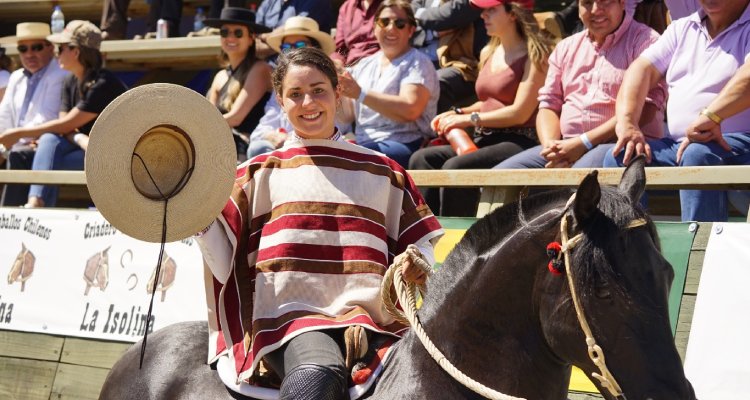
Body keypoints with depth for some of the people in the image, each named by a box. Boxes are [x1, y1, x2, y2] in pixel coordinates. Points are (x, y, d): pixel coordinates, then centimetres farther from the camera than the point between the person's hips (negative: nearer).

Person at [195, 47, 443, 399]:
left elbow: (419, 244, 20)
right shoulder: (260, 174, 15)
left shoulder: (381, 172, 20)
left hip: (369, 317, 2)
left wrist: (417, 267, -3)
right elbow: (225, 264, 7)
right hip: (289, 315, -2)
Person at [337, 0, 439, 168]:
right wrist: (338, 91, -5)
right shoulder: (364, 65, 20)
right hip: (362, 144, 6)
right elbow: (348, 115, 16)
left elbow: (410, 110, -17)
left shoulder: (417, 63, 0)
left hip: (403, 146, -6)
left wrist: (360, 94, -19)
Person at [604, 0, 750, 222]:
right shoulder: (682, 28, 20)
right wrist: (627, 121, -8)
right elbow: (643, 69, 10)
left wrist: (711, 116, -35)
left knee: (697, 155, -36)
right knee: (619, 157, -16)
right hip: (678, 144, 6)